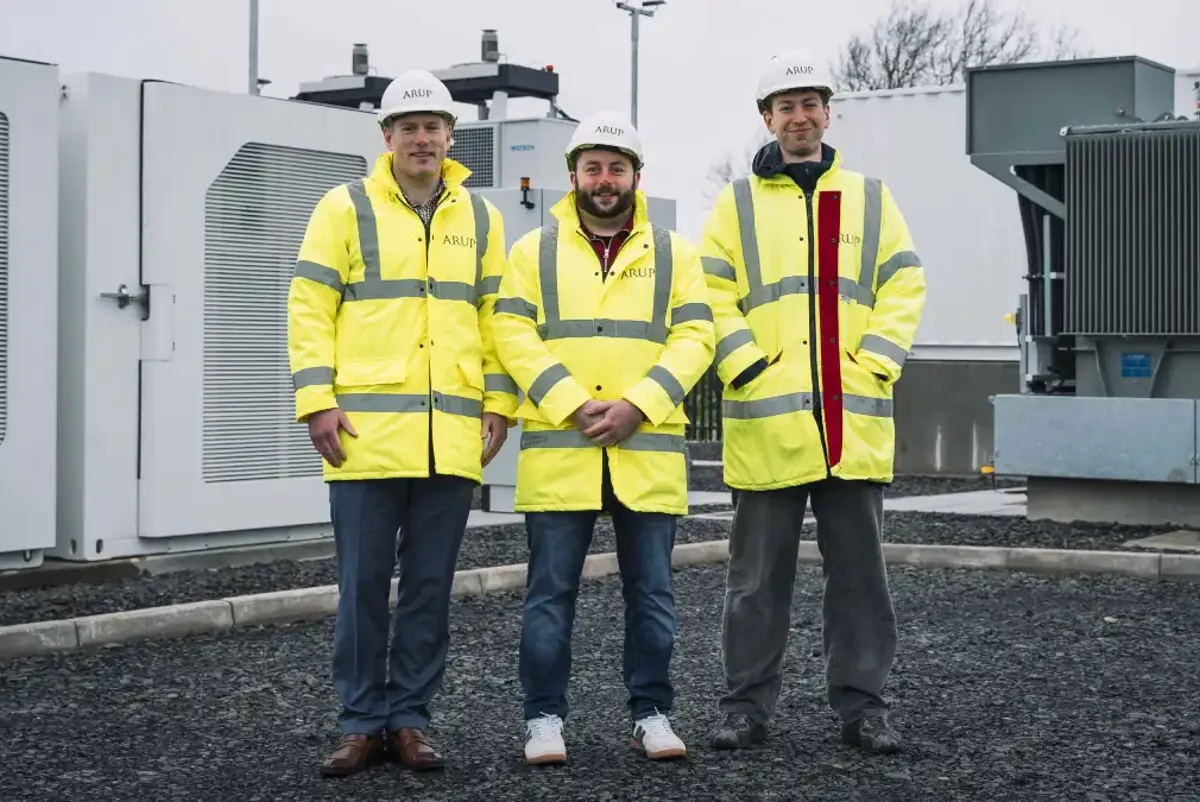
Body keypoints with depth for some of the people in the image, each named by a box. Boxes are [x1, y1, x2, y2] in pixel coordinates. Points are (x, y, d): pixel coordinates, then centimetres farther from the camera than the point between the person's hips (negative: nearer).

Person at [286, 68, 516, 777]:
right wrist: (317, 401, -8)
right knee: (364, 584, 1)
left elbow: (496, 317, 15)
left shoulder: (481, 218, 13)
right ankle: (362, 723, 12)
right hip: (367, 432, -2)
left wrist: (501, 404, 7)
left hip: (452, 438, 3)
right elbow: (310, 307, 1)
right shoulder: (346, 207, 4)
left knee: (431, 586, 7)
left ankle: (409, 719, 16)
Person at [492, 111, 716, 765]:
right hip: (557, 448, -1)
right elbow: (514, 335, -1)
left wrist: (636, 405, -12)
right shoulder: (534, 251, 8)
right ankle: (544, 717, 10)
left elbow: (693, 338, 2)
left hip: (648, 449, 1)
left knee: (651, 589, 6)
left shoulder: (674, 254, 10)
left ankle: (652, 712, 17)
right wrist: (574, 405, -14)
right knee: (551, 590, 2)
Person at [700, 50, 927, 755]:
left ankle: (863, 702, 14)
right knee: (759, 573, 5)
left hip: (855, 420, 1)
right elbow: (712, 296, 3)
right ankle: (749, 703, 14)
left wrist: (872, 366, -5)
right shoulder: (738, 203, 9)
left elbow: (905, 288, 7)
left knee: (861, 569, 5)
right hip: (766, 420, -1)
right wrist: (746, 366, -10)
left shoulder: (870, 199, 13)